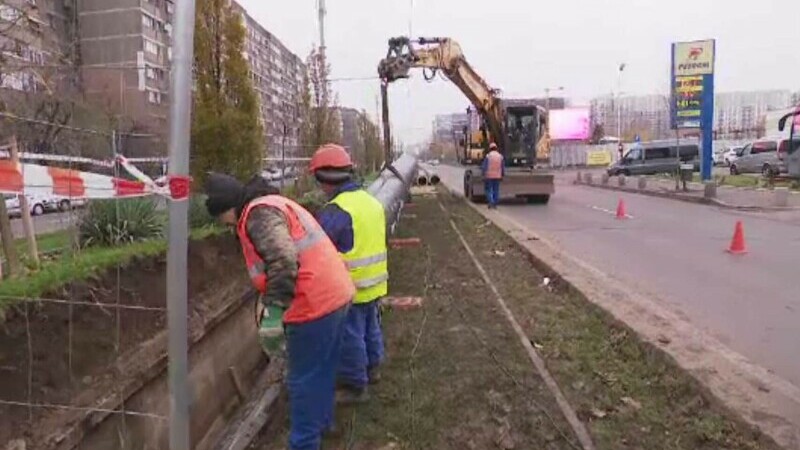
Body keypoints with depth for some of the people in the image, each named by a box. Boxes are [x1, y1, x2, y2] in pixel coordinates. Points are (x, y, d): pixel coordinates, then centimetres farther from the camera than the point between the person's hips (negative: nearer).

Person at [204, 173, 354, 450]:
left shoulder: (258, 213, -13)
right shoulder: (273, 205, 19)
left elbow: (283, 261, -28)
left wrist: (274, 301, -18)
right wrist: (271, 296, 19)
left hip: (314, 304, -10)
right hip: (334, 294, 10)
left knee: (304, 379, 6)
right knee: (323, 369, 25)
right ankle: (322, 421, 42)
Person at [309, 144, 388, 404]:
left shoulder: (335, 211, -23)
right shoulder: (372, 201, 6)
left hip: (350, 288, -8)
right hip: (374, 282, 8)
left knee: (350, 337, 7)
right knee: (370, 328, 24)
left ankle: (355, 386, 20)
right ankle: (371, 368, 42)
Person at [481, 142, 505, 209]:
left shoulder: (488, 156, -7)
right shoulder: (500, 156, 3)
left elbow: (484, 166, -10)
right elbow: (503, 167, 7)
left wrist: (484, 175, -4)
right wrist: (502, 176, 16)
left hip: (489, 176, -3)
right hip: (497, 176, 3)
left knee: (488, 190, 5)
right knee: (496, 190, 8)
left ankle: (491, 203, -9)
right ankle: (495, 204, 9)